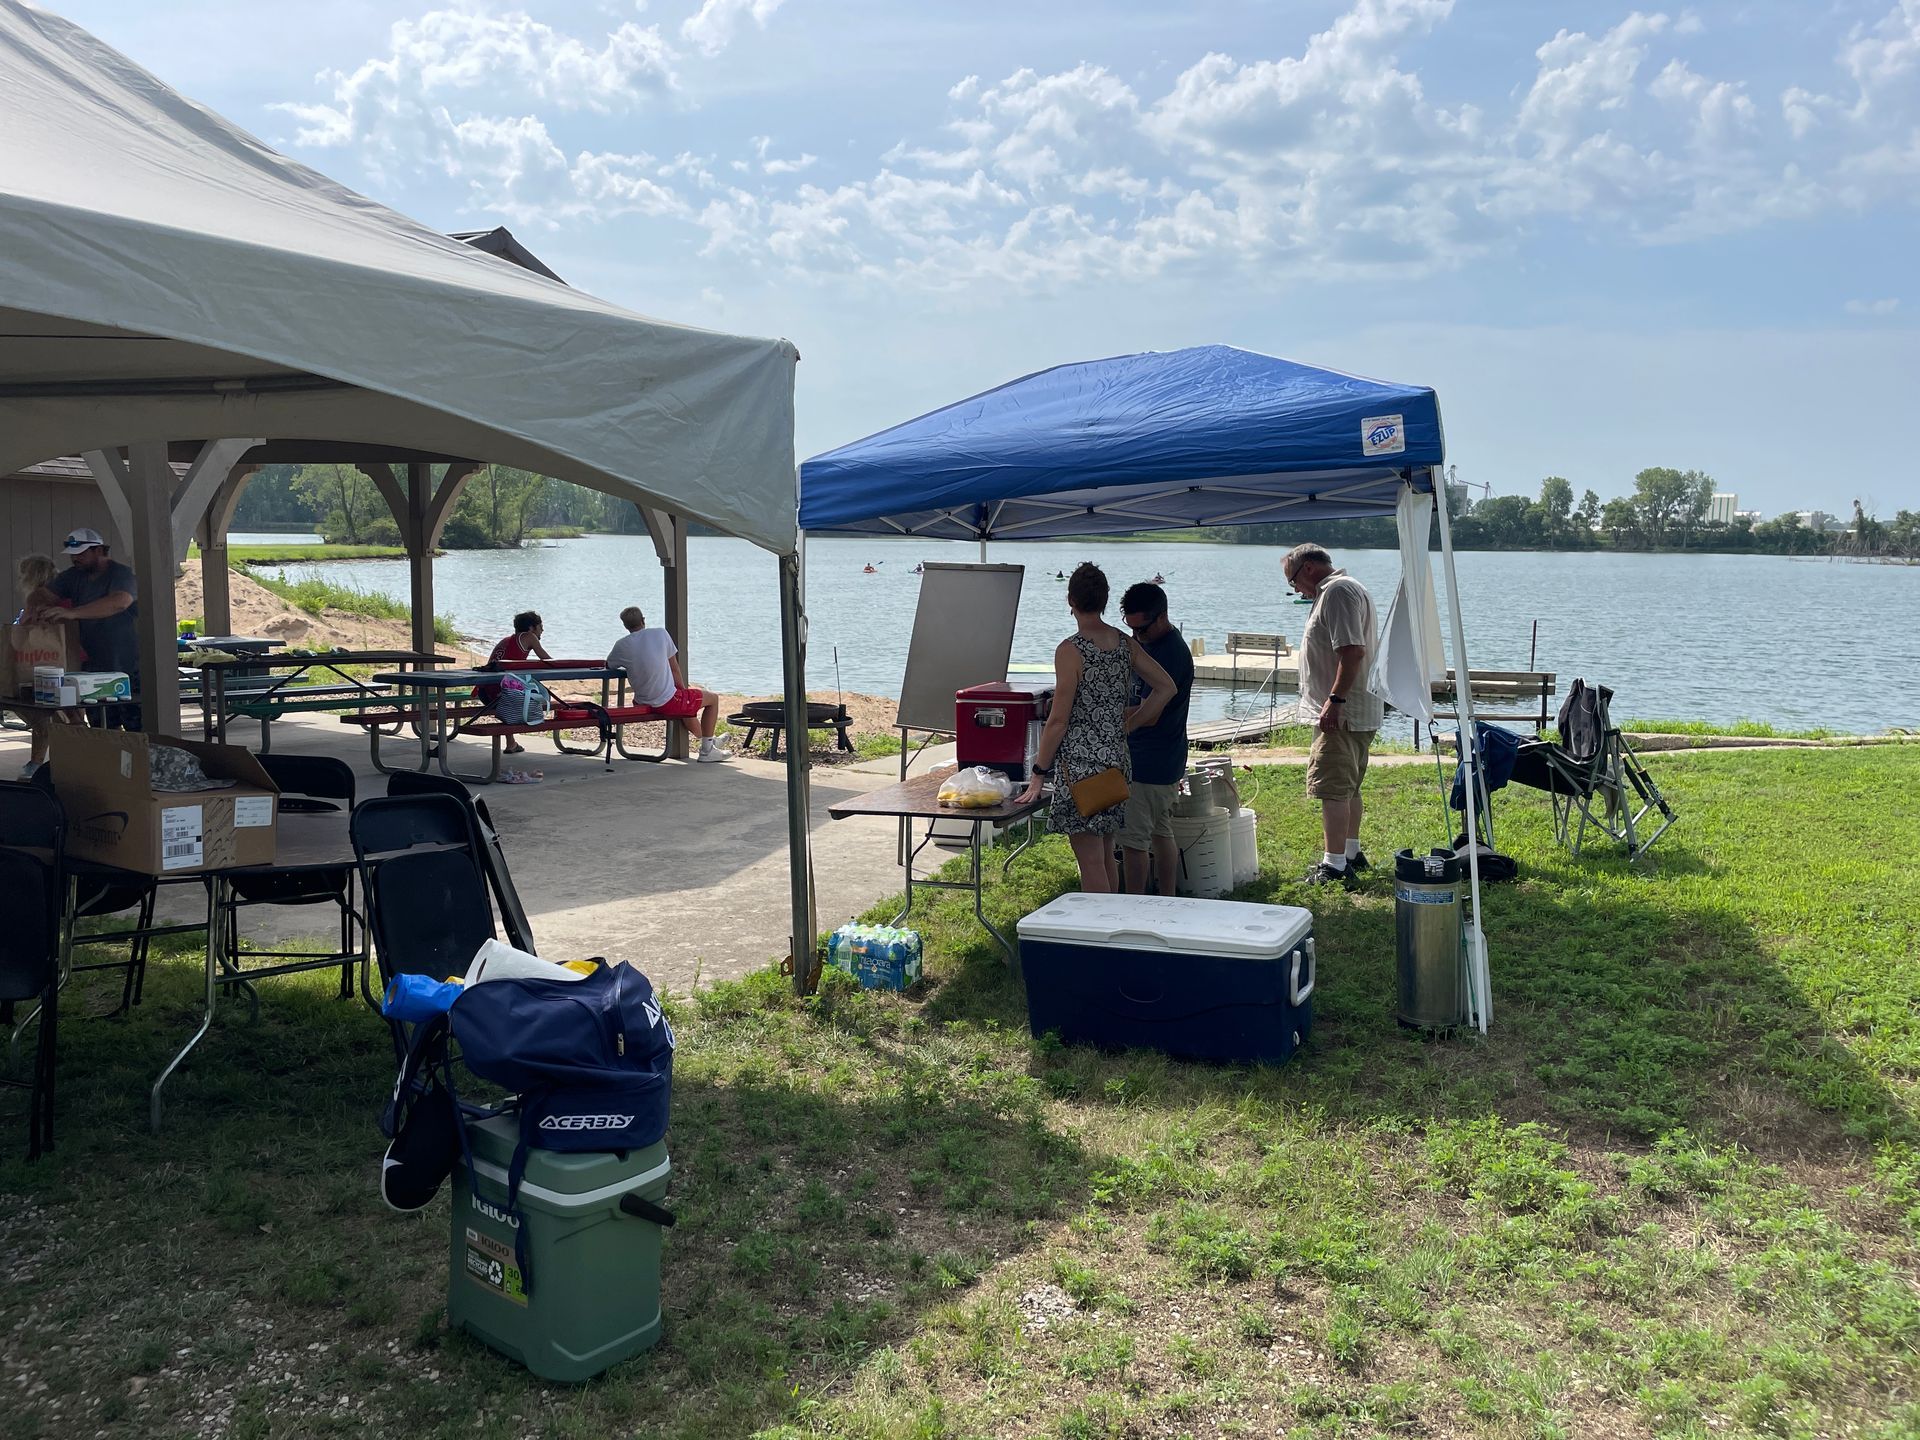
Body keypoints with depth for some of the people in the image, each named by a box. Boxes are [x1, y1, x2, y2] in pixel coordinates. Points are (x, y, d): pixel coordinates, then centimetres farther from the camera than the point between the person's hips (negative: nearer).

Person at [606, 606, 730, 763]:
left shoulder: (621, 645, -4)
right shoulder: (661, 634, -8)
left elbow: (608, 666, 14)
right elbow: (674, 668, -1)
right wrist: (683, 689, 13)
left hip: (641, 703, 6)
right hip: (667, 702, -5)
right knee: (713, 698, 15)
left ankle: (707, 740, 51)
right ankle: (706, 751, 16)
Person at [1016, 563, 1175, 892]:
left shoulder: (1071, 650, -14)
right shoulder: (1125, 644, 5)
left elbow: (1059, 720, -15)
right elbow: (1166, 687, 9)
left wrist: (1039, 773, -8)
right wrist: (1127, 726, 13)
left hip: (1079, 763, -7)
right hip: (1116, 761, 7)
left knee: (1090, 860, -2)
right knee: (1105, 855, 17)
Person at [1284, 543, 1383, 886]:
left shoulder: (1336, 591, -14)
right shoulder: (1347, 588, 21)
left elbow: (1352, 650, -25)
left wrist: (1335, 699, -25)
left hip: (1341, 713, -11)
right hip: (1360, 712, 11)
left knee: (1331, 788, -11)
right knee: (1348, 787, 20)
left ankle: (1334, 865, -11)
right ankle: (1351, 853, 30)